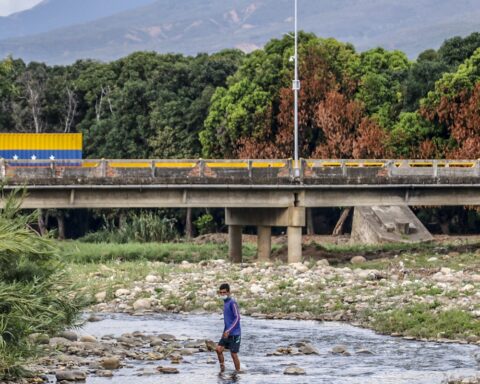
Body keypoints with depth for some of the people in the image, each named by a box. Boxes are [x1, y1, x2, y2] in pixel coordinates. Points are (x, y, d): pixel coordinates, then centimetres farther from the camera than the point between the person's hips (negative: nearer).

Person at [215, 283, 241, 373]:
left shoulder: (232, 303, -14)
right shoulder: (225, 303, 12)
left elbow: (237, 318, -20)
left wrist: (228, 330, -25)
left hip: (235, 334, -7)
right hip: (227, 334, 7)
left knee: (234, 354, -4)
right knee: (218, 349, -4)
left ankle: (238, 371, 10)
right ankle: (222, 367, 10)